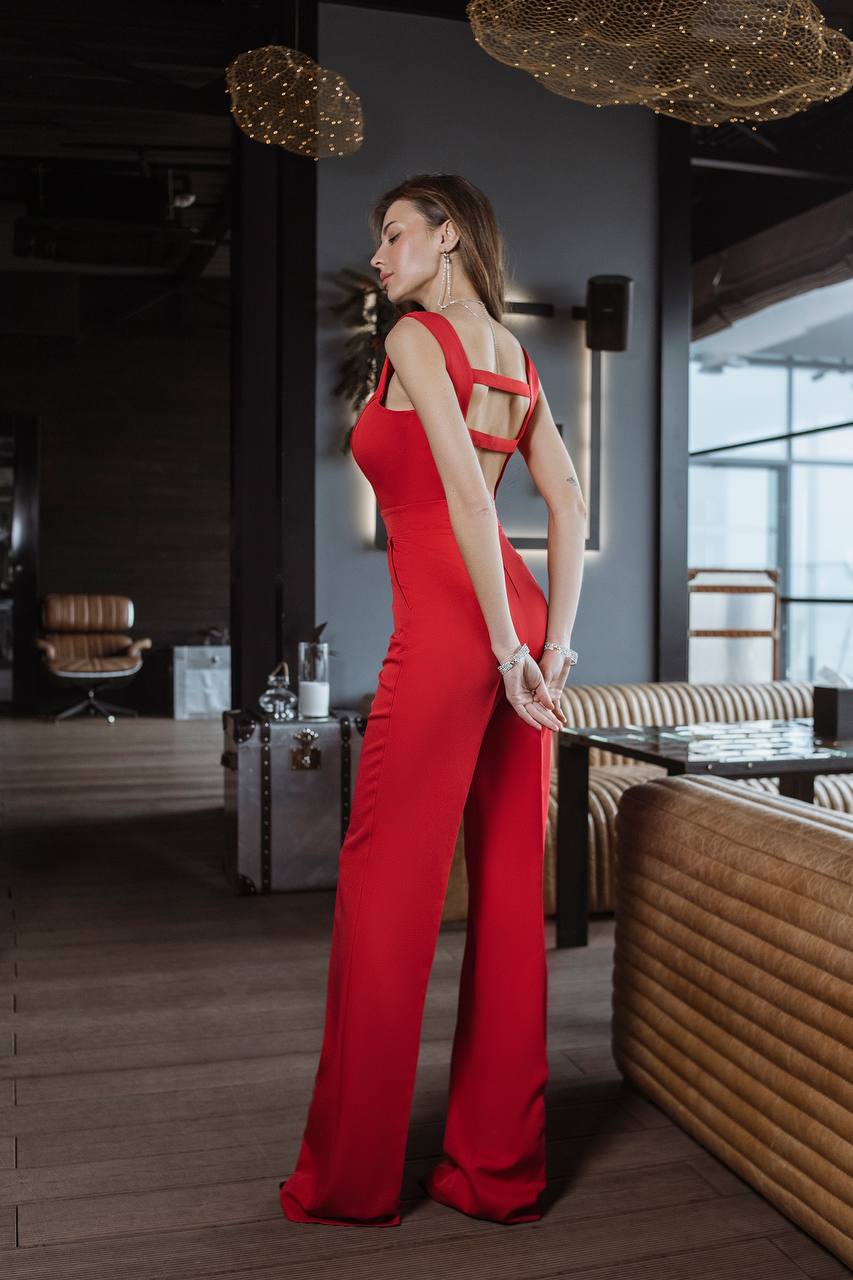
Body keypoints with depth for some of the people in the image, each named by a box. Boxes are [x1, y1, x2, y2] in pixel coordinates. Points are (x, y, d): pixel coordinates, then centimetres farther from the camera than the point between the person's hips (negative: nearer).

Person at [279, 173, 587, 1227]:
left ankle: (350, 1178, 14)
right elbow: (569, 509, 11)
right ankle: (501, 1166, 20)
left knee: (385, 891, 2)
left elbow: (465, 491, -17)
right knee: (510, 893, 9)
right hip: (518, 628, 8)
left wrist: (506, 646, -16)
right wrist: (554, 645, 6)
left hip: (446, 626, -8)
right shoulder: (516, 360, 18)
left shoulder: (417, 337, -5)